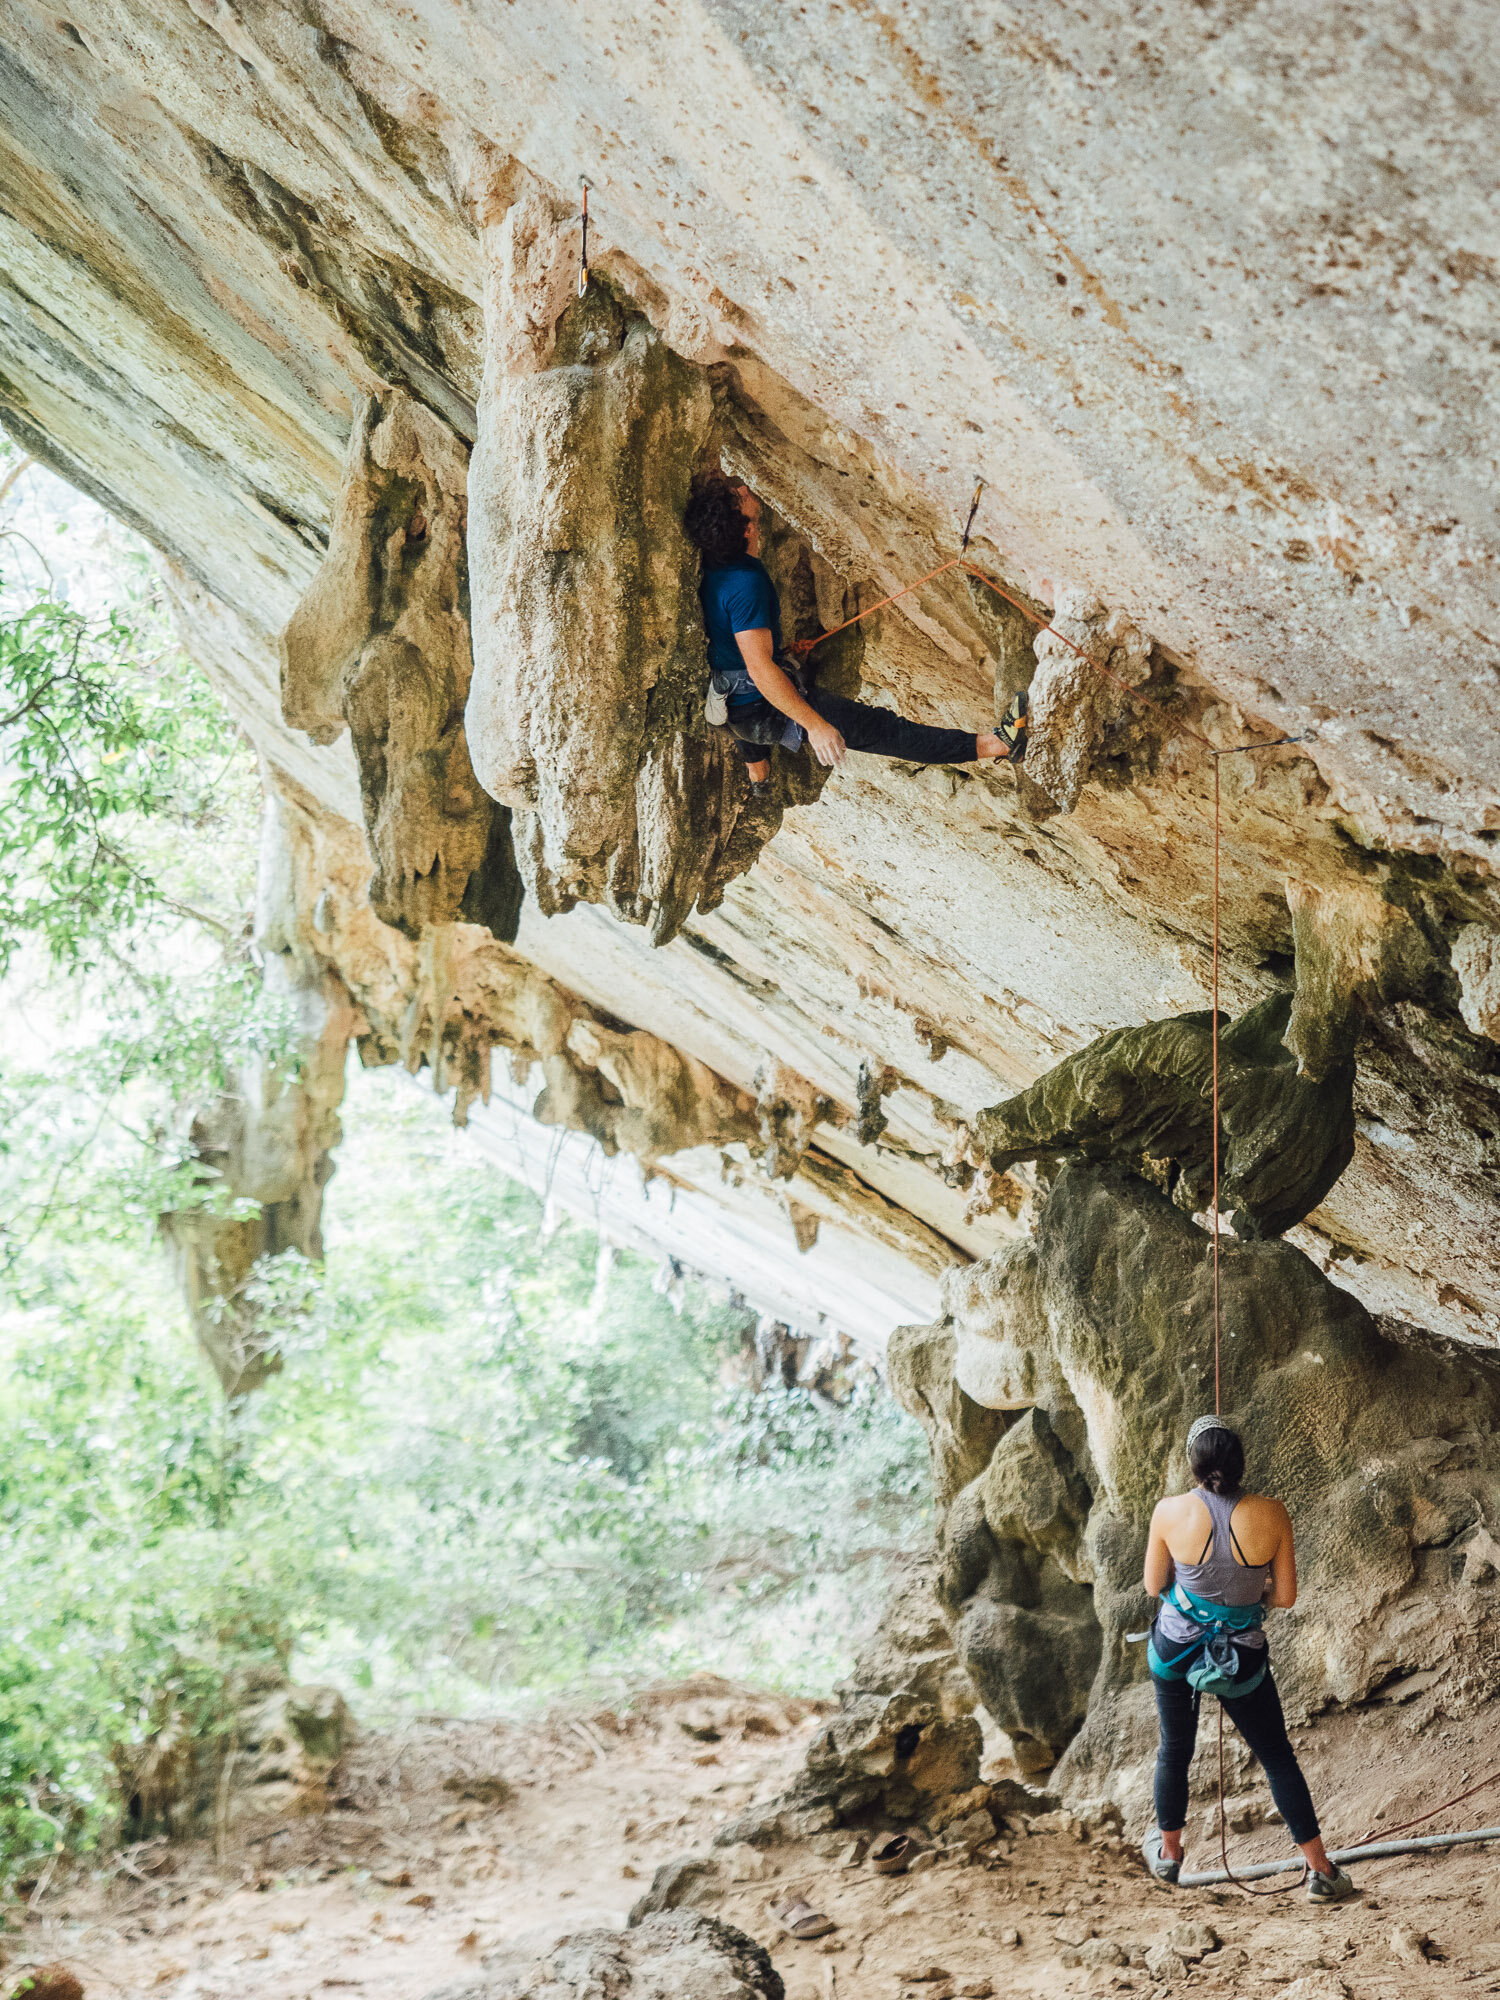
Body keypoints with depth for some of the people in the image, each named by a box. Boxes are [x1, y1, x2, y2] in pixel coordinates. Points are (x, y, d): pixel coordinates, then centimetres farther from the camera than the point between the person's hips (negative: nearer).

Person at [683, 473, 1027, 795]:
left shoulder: (708, 565, -7)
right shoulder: (746, 584, -32)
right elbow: (760, 667, -34)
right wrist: (814, 724, -32)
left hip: (725, 697, 9)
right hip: (763, 711, -9)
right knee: (876, 726, -11)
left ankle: (756, 774, 69)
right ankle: (992, 744, -13)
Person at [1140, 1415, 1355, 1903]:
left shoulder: (1169, 1513, -17)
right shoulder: (1272, 1515, -16)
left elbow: (1153, 1586, -3)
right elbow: (1285, 1597, -7)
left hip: (1176, 1649, 1)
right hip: (1243, 1657, -1)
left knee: (1174, 1750, 21)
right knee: (1278, 1757, 15)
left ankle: (1168, 1854, 40)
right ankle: (1321, 1872, 20)